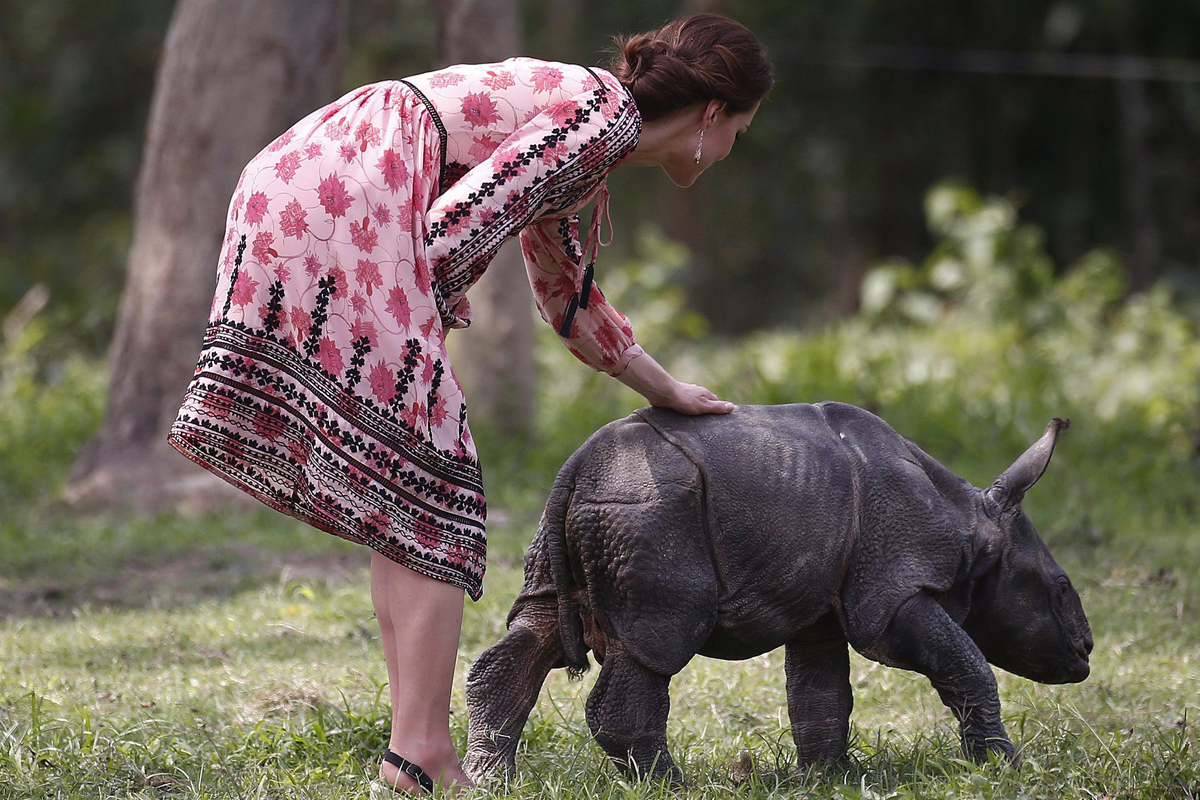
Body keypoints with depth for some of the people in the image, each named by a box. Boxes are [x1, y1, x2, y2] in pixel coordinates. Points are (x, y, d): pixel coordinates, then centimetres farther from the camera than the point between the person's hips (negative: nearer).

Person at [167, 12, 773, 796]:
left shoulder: (569, 108, 26)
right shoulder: (605, 114, -4)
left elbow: (568, 295, 40)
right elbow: (458, 219, -15)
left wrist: (668, 391, 49)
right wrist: (412, 330, -4)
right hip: (343, 205, -10)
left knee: (400, 495, 12)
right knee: (429, 494, -7)